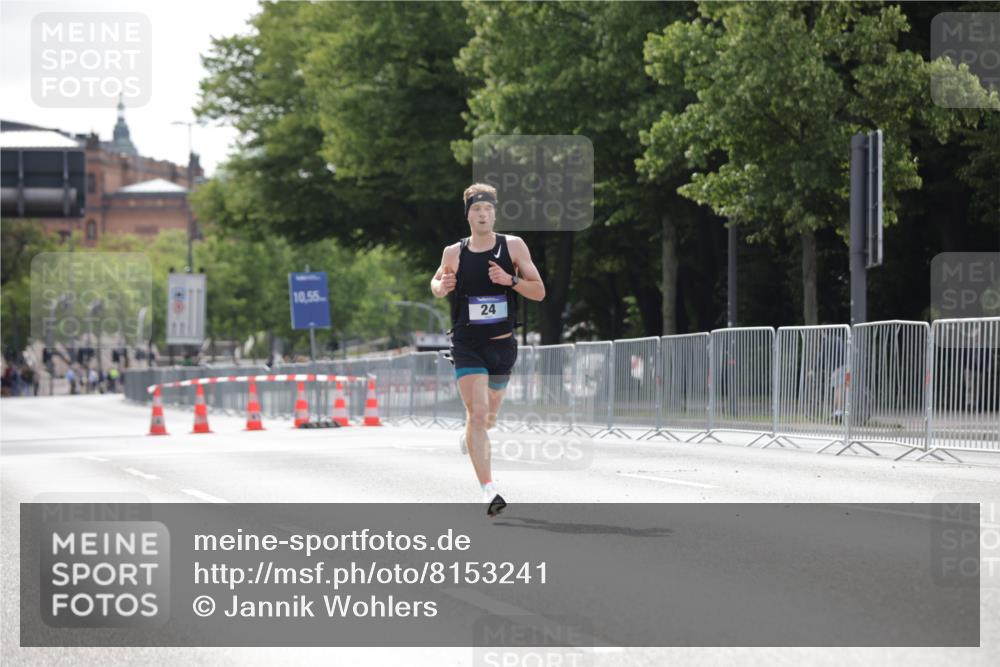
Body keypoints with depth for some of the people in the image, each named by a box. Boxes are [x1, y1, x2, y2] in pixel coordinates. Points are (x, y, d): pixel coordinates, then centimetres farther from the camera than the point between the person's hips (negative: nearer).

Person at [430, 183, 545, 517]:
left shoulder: (514, 247, -3)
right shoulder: (453, 253, -3)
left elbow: (539, 292, -3)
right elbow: (436, 282, 16)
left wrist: (510, 280, -21)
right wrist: (440, 288, -8)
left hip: (502, 345, 2)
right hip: (467, 345, -2)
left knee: (488, 418, 16)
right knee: (477, 414, -18)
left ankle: (473, 438, 53)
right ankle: (489, 491, -20)